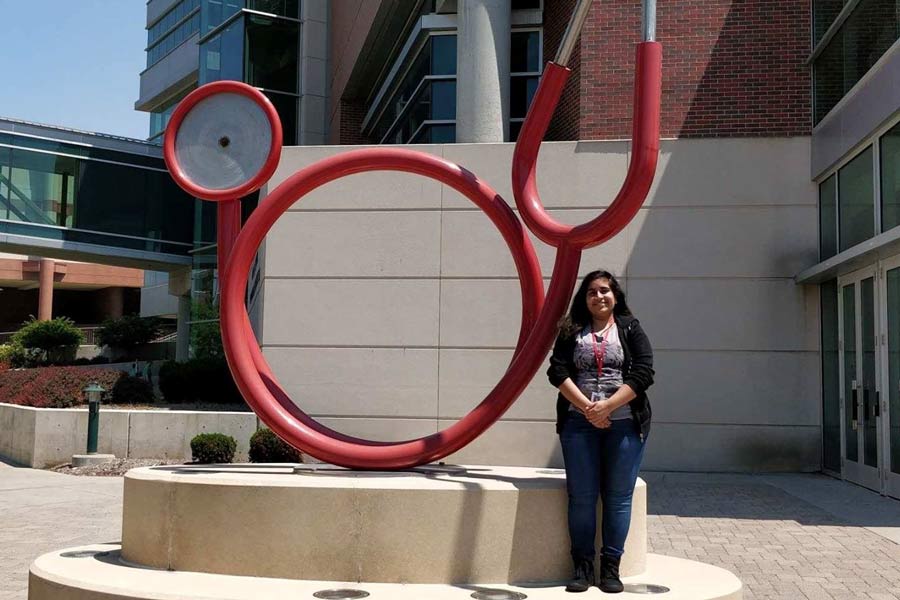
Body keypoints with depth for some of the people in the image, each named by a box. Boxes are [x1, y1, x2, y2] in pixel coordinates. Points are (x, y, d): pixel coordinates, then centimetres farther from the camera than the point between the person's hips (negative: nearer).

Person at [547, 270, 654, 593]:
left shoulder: (630, 329, 7)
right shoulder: (572, 331, 11)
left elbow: (642, 373, -5)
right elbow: (558, 372, -1)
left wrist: (607, 406, -14)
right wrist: (587, 407, -13)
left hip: (624, 422, -1)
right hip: (580, 423, 1)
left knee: (618, 496, 1)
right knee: (581, 496, 1)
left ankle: (611, 567, 9)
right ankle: (582, 566, 9)